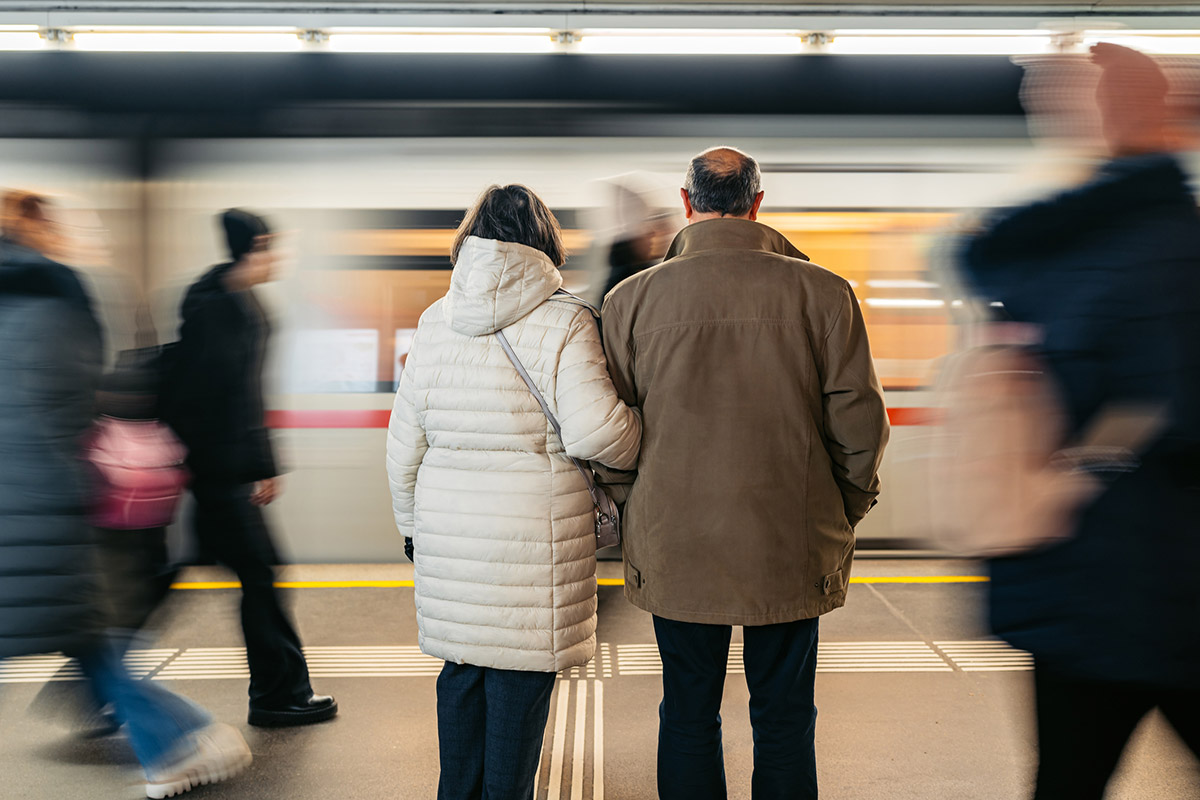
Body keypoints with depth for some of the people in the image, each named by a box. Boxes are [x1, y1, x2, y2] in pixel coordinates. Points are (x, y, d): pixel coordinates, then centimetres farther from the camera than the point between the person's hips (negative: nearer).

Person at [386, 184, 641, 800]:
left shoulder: (435, 322, 5)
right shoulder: (563, 321, -9)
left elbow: (405, 443, 9)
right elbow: (593, 430, -20)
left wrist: (413, 524, 21)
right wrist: (640, 445, 1)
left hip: (448, 528, 5)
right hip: (535, 533, -4)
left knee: (462, 668, 18)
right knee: (520, 677, 7)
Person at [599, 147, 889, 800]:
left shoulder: (631, 298, -3)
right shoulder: (823, 293, -5)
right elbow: (859, 421, -4)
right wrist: (844, 513, 12)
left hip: (674, 547, 1)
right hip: (792, 549, 0)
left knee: (687, 717, 14)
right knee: (785, 720, 14)